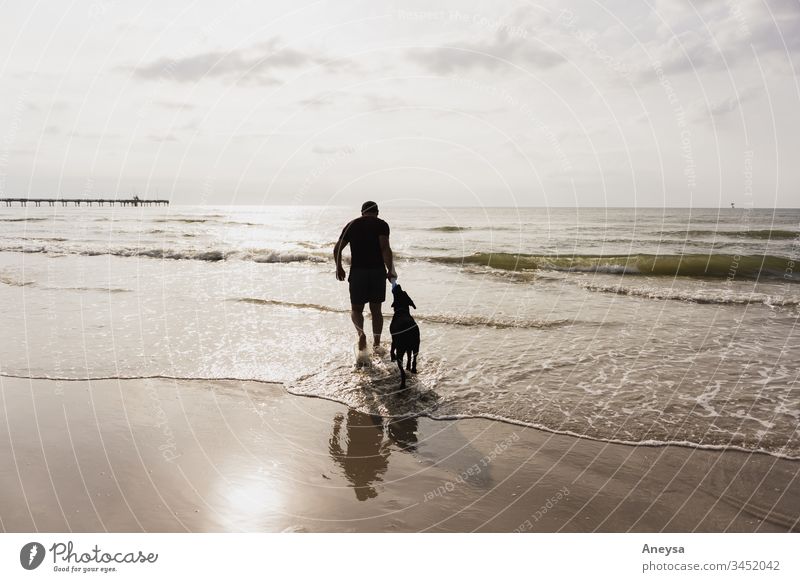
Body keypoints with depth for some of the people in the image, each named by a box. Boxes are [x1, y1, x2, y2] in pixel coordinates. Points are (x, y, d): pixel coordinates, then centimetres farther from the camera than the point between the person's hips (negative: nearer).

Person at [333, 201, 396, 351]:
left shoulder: (352, 225, 9)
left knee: (356, 309, 11)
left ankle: (361, 332, -17)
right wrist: (390, 270, -13)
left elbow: (337, 249, 6)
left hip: (357, 272, 1)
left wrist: (339, 268, 19)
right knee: (376, 309, 13)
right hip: (378, 271, 0)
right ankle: (376, 344, 15)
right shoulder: (381, 225, 1)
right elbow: (385, 248, -15)